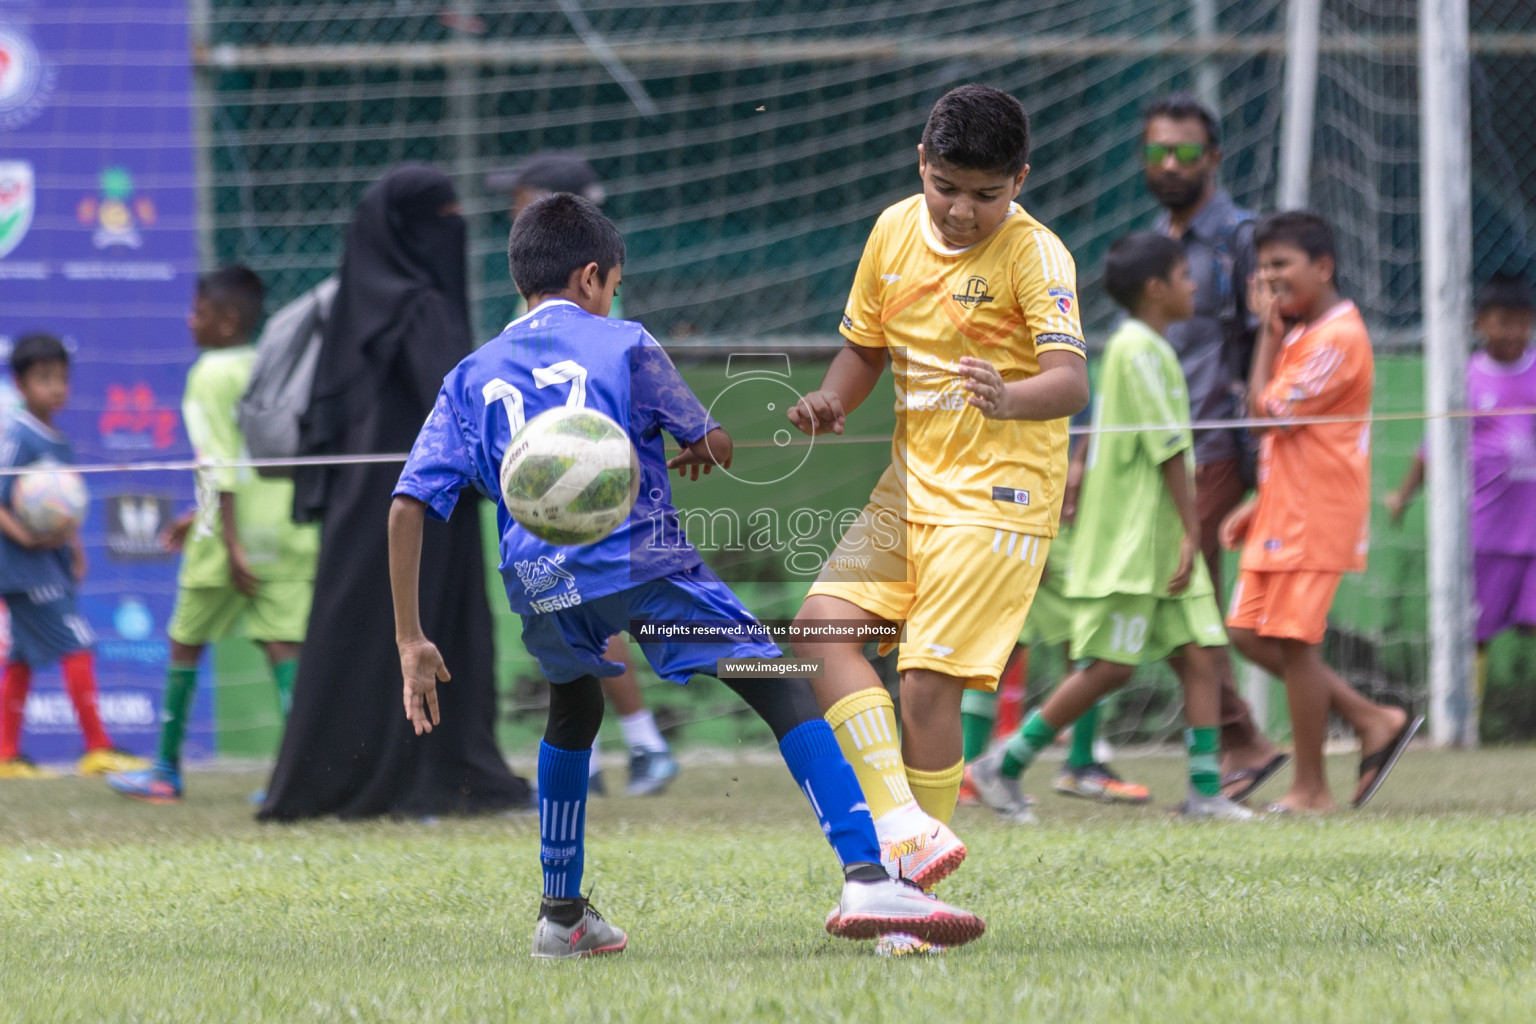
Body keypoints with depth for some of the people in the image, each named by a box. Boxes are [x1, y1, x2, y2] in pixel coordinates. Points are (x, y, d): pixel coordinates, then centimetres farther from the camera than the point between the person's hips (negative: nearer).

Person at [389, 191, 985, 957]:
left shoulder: (471, 377, 18)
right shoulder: (623, 346, 9)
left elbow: (409, 504, 10)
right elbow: (715, 448, 16)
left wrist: (411, 638, 11)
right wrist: (697, 450, 41)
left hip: (536, 585, 4)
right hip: (640, 562, -4)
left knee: (574, 712, 34)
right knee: (783, 693, -4)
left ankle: (562, 915, 34)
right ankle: (867, 880, -22)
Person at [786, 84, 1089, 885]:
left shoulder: (1033, 255, -15)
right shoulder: (895, 231, 4)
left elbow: (1071, 381, -28)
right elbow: (865, 345, 19)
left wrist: (1008, 399, -49)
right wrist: (831, 400, -2)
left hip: (999, 495, -7)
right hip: (912, 480, 7)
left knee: (927, 680, -12)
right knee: (822, 622, -10)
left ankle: (914, 888, -1)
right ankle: (901, 823, -14)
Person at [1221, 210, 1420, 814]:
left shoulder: (1338, 338, -15)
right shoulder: (1302, 334, 17)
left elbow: (1270, 411, -19)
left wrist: (1268, 333, -10)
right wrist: (1259, 505, 16)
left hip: (1315, 516, -10)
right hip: (1283, 510, 10)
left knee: (1293, 640, -7)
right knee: (1250, 633, 8)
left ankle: (1311, 789, 1)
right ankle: (1373, 722, 13)